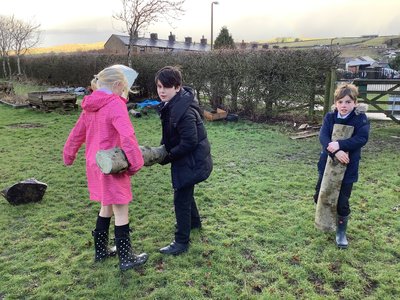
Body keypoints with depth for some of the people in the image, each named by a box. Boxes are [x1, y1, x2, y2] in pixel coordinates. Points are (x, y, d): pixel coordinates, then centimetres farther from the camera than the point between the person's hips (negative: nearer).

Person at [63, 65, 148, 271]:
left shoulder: (90, 106, 8)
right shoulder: (115, 104, -17)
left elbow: (77, 133, 17)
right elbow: (127, 136, -29)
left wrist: (69, 155, 29)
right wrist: (136, 162, -22)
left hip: (95, 165, 8)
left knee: (106, 208, 22)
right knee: (121, 212, 4)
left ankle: (101, 251, 34)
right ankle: (126, 258, 17)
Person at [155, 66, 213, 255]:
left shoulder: (184, 111, -28)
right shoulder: (171, 104, 2)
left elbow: (189, 142, -27)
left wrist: (167, 157, -17)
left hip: (192, 161, -10)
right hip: (186, 158, 10)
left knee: (181, 198, -1)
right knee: (185, 191, 26)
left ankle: (181, 242, 15)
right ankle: (194, 222, 50)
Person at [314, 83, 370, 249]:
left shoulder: (361, 119, -9)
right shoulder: (330, 117, -2)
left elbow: (362, 138, -23)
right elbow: (323, 136, -17)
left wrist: (339, 144, -34)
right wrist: (335, 152, -33)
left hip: (348, 167, -3)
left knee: (342, 202, 3)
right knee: (319, 196, 11)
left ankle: (341, 232, 26)